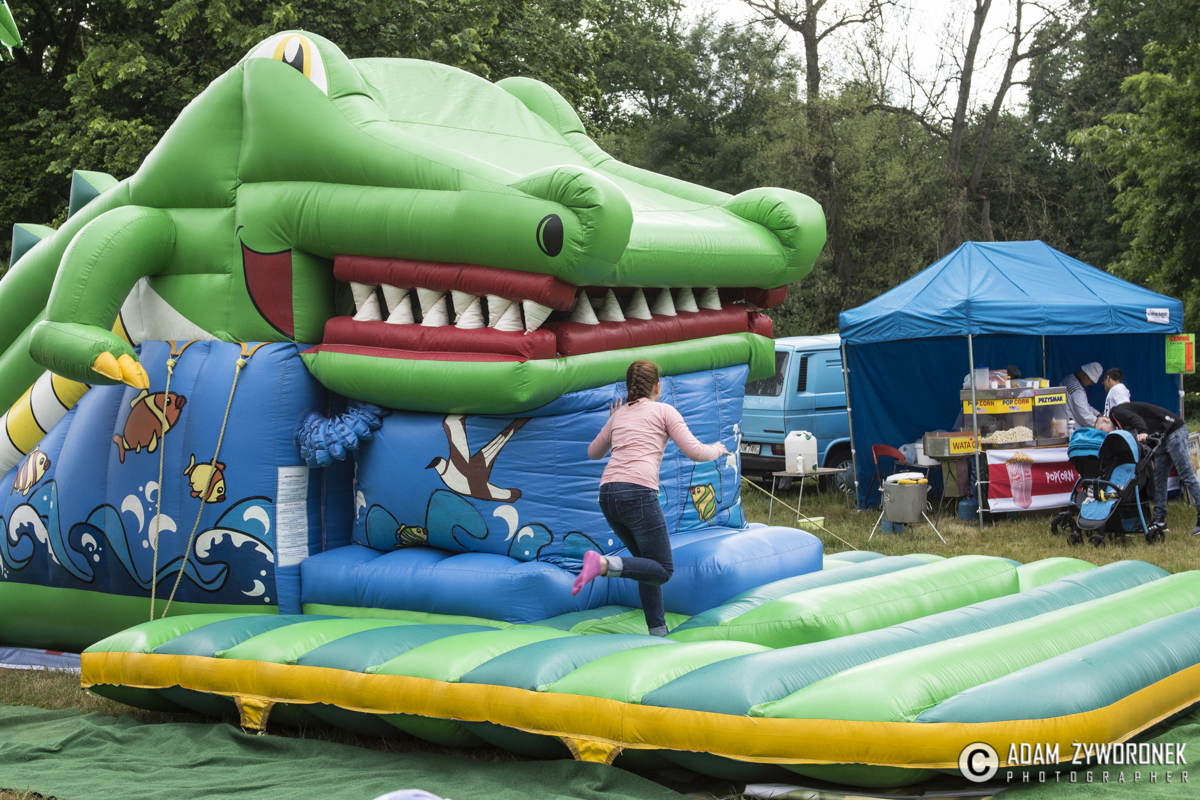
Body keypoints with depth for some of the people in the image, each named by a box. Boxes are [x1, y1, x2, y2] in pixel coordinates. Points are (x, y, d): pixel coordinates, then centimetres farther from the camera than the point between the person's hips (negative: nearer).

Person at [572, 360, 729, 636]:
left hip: (608, 492, 7)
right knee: (662, 570, -2)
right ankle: (604, 564, -25)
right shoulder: (664, 411, 10)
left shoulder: (619, 414, 24)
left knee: (650, 564, 18)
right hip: (638, 492, -7)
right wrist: (717, 450, 26)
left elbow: (593, 452, 39)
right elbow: (695, 452, 5)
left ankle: (658, 631, 12)